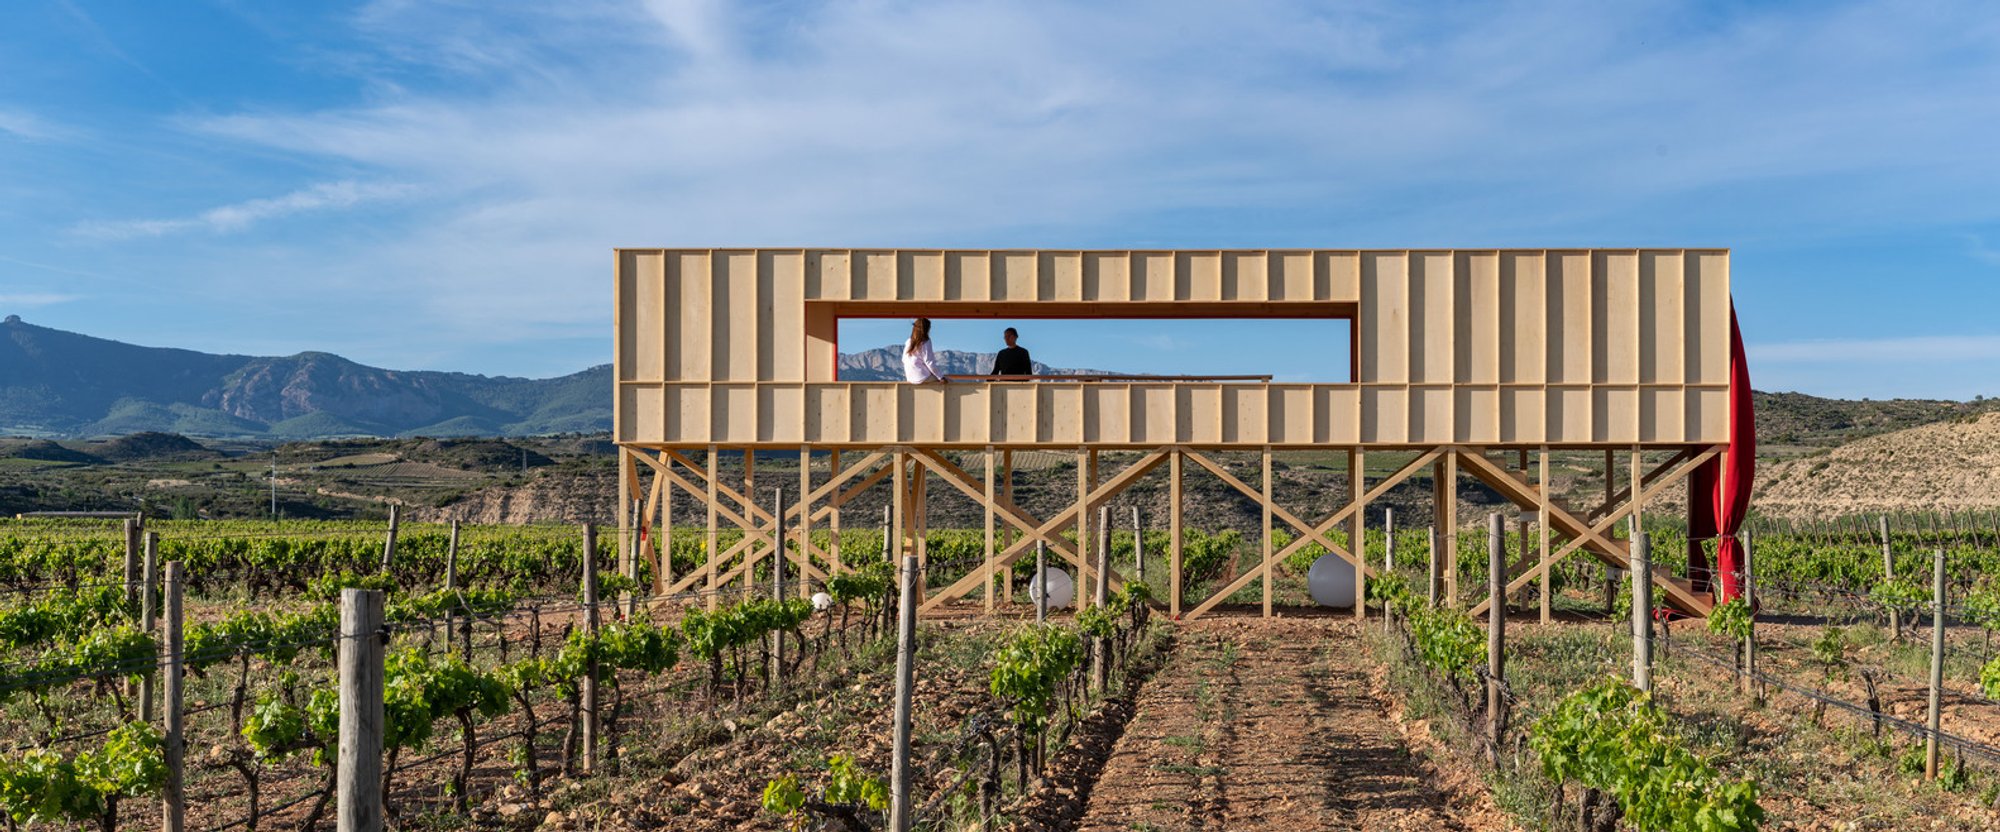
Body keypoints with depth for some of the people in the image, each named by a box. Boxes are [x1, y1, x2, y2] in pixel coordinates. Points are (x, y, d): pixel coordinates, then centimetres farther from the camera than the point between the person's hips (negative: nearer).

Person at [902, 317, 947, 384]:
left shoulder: (908, 343, 5)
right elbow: (929, 363, -17)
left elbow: (904, 360, 11)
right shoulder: (925, 342, -14)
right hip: (923, 378, -8)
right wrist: (941, 377, -9)